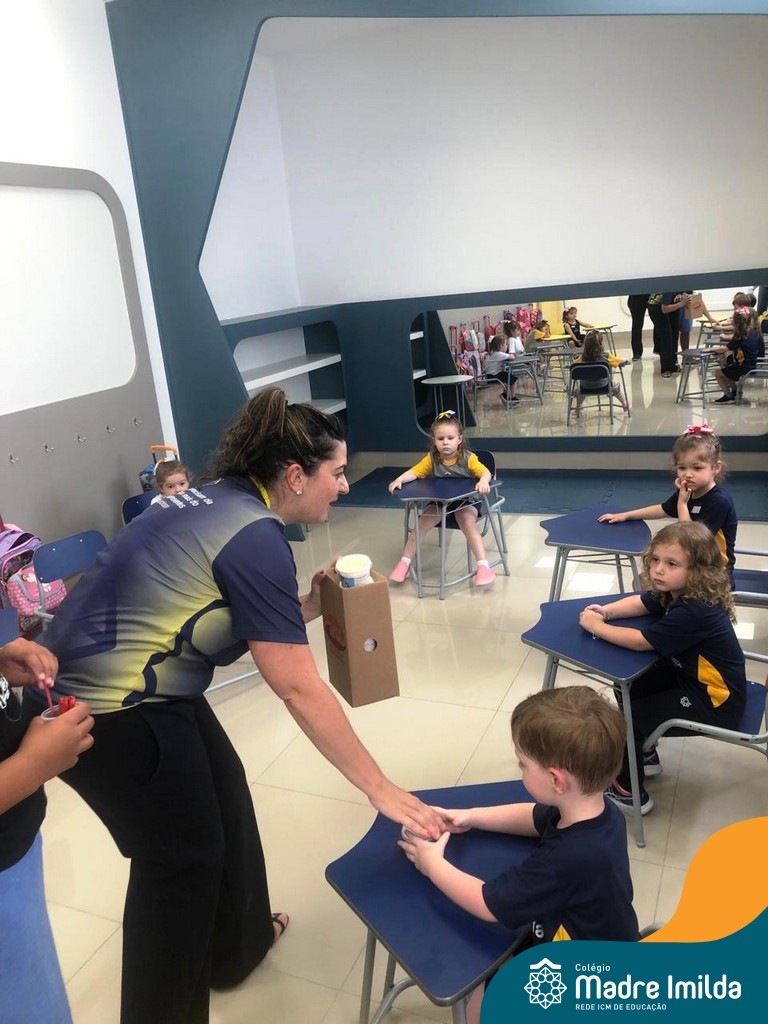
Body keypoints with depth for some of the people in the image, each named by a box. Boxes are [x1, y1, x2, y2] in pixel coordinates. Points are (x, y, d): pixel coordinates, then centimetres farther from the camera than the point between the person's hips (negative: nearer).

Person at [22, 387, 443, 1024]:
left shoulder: (222, 502, 4)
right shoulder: (256, 537, -23)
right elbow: (298, 690, -23)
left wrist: (308, 606, 1)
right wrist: (380, 789, -16)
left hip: (125, 684, 9)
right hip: (112, 709, -9)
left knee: (224, 794, 22)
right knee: (182, 857, 8)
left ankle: (237, 942, 45)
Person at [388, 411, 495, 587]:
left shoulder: (468, 458, -12)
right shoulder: (431, 459, -4)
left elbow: (485, 472, -21)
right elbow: (414, 472, -9)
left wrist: (483, 481, -46)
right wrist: (399, 480, -29)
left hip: (465, 501, -3)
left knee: (468, 523, -29)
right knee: (421, 523, -14)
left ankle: (483, 566, -24)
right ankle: (404, 563, -2)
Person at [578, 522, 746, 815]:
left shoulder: (694, 612, -33)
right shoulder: (678, 593, -6)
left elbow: (640, 641, -28)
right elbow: (641, 602, 10)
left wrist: (596, 626, -16)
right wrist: (607, 611, -9)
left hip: (715, 701, -9)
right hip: (690, 676, 9)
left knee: (626, 718, -7)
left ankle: (630, 793, 15)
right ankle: (644, 755, 34)